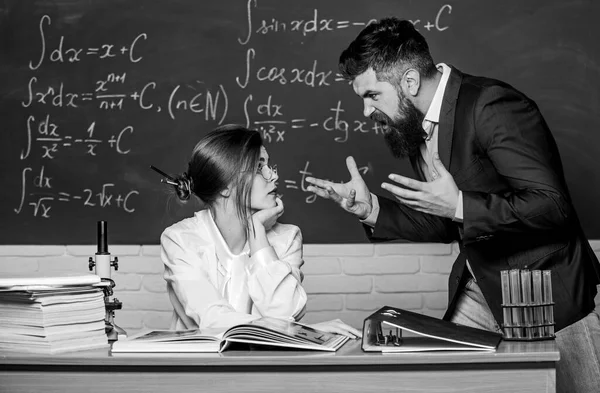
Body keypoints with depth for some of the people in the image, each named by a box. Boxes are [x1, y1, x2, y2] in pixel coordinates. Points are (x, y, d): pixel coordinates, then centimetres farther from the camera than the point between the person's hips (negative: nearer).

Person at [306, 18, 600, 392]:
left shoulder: (493, 107, -21)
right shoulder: (414, 124, 5)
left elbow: (552, 205, -25)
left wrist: (459, 206, -29)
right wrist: (371, 207, -1)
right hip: (480, 291, 7)